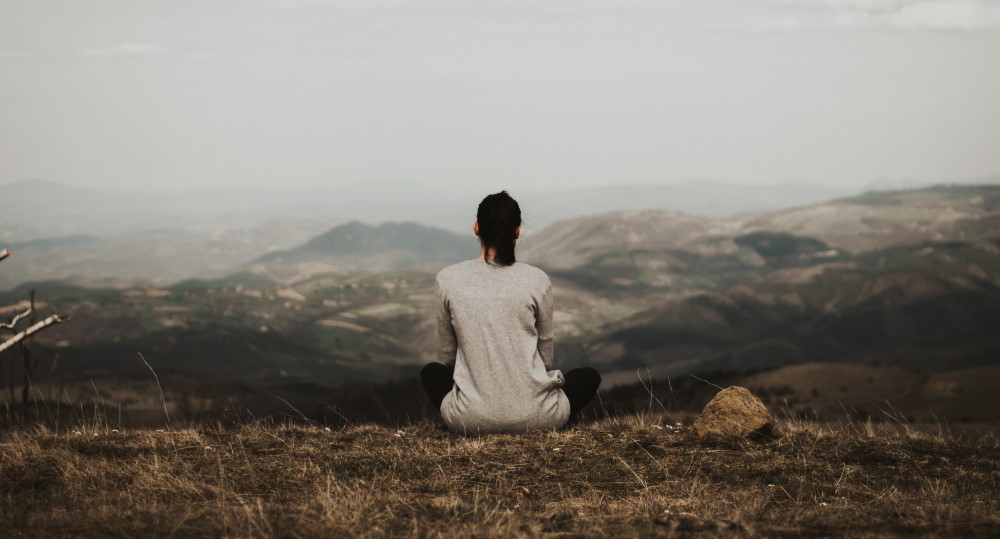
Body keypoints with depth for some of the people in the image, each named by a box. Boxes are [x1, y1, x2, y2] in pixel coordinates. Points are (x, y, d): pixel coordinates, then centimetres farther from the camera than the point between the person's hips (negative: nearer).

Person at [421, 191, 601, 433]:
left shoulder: (448, 279, -3)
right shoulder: (537, 280, -5)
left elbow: (449, 353, 9)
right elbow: (545, 355, 8)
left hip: (470, 419, 1)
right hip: (533, 416, -1)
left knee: (431, 372, 35)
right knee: (589, 376, 30)